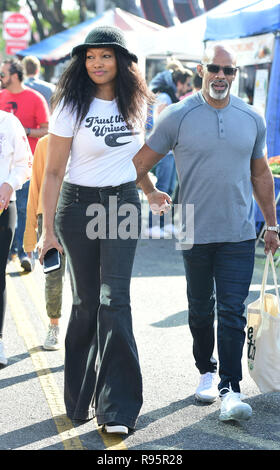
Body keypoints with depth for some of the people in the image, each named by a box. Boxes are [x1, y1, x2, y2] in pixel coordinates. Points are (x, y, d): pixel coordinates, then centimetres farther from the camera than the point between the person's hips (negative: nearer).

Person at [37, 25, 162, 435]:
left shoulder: (136, 104, 5)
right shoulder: (73, 106, -7)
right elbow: (53, 171, -7)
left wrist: (150, 190, 28)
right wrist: (47, 229, -9)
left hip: (123, 204, 2)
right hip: (79, 205, -2)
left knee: (114, 300, -8)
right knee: (86, 302, 4)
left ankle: (116, 408, -7)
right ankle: (80, 399, 20)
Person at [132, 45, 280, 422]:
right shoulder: (178, 117, -3)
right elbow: (140, 164, 5)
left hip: (239, 235, 1)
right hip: (195, 233, 0)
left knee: (232, 312, -6)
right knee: (201, 309, 13)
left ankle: (230, 389, -4)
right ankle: (206, 370, 32)